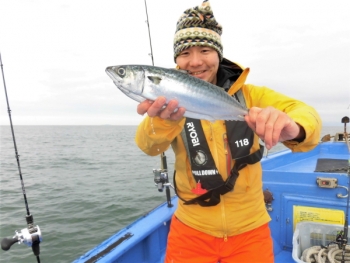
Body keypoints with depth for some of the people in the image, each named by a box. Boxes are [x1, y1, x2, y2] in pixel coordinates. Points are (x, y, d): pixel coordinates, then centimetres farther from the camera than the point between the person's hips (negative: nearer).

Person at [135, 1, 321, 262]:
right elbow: (149, 144, -26)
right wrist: (164, 118, -49)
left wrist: (292, 127, -43)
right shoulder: (173, 102, -8)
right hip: (191, 232, 0)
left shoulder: (248, 94, -7)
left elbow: (305, 114, -19)